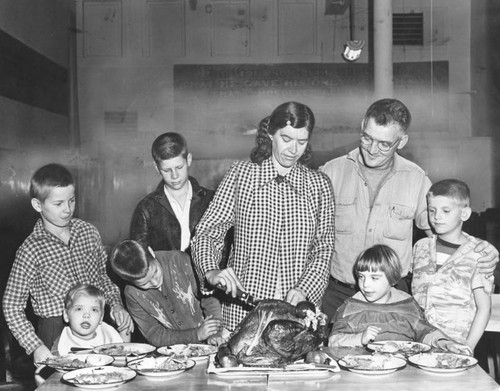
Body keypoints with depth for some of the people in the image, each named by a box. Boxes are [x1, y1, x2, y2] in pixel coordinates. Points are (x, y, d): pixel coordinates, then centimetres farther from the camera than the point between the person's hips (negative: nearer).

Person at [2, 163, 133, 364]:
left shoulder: (88, 231, 5)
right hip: (57, 333, -4)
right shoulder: (30, 251, -9)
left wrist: (116, 304, 4)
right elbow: (12, 307, -4)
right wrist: (36, 347, -13)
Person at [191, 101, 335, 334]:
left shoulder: (319, 184, 6)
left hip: (298, 309, 1)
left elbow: (324, 248, 4)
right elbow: (207, 232, -1)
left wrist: (305, 289, -11)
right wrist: (211, 272, -19)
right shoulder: (241, 174, 1)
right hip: (243, 306, -1)